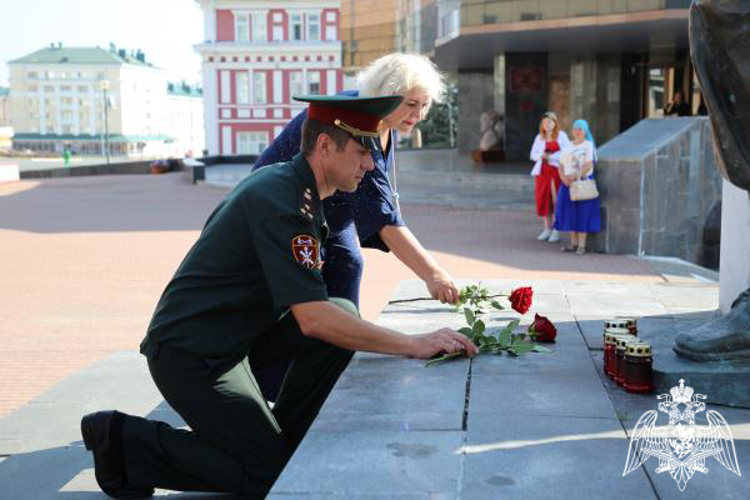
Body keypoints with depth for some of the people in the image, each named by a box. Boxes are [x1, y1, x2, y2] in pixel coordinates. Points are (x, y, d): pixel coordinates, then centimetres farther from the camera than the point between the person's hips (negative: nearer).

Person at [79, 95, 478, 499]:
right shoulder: (280, 200, -24)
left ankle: (277, 442, 6)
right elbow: (313, 319, -29)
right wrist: (412, 345, -25)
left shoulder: (287, 183, 6)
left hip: (231, 337, 9)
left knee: (344, 313, -4)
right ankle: (125, 438, 2)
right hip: (189, 355, -9)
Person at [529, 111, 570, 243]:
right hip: (543, 171, 4)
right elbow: (533, 154, 14)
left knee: (556, 201, -5)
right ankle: (547, 229, 15)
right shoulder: (539, 137, 12)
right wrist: (541, 155, -7)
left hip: (557, 172, -4)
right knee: (543, 200, 4)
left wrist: (551, 157, -14)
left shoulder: (562, 136, 1)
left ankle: (556, 231, -1)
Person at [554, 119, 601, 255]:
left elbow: (589, 165, -12)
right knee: (570, 213, 5)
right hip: (568, 183, 5)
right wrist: (564, 178, -6)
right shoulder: (568, 147, 15)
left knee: (583, 213, -5)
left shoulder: (589, 145, -1)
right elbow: (561, 165, 12)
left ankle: (581, 245, -3)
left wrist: (577, 176, -20)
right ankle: (573, 243, 15)